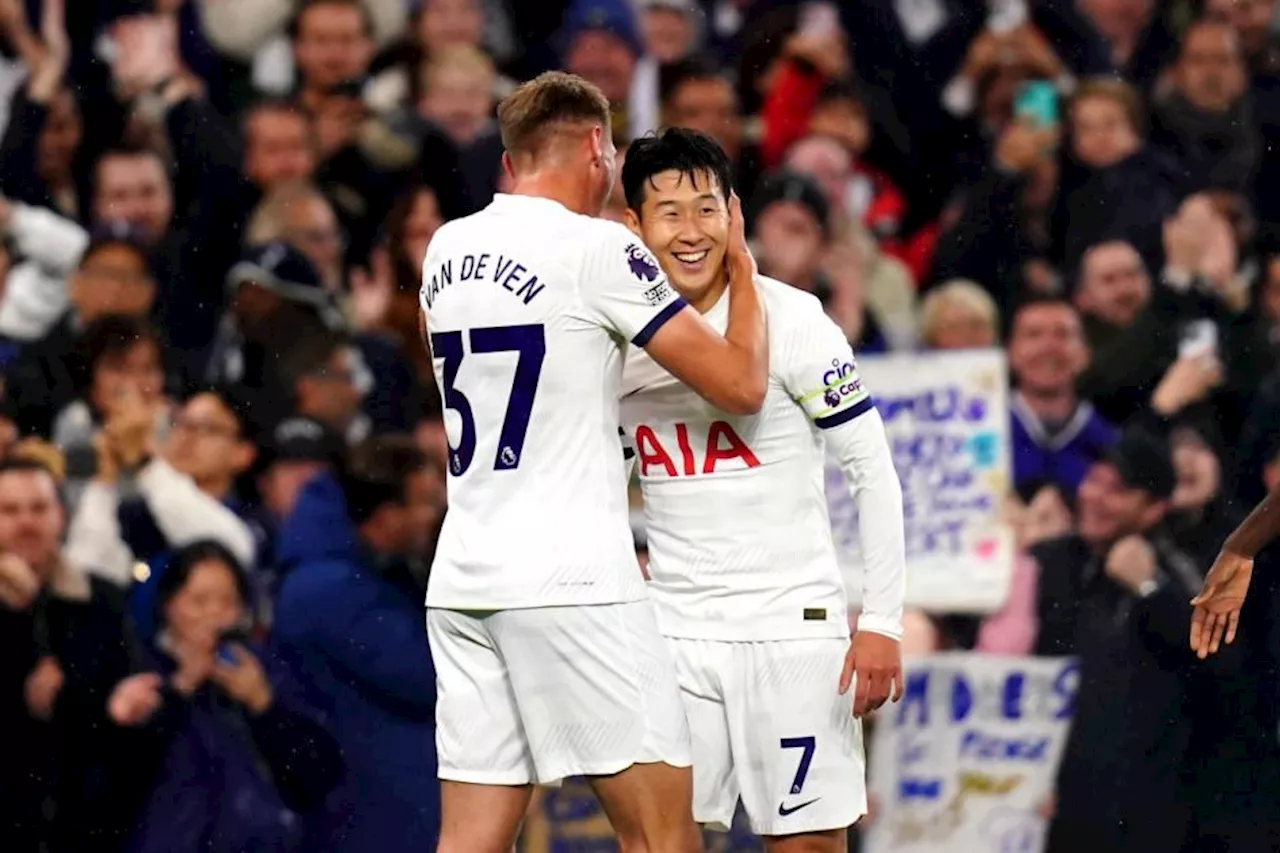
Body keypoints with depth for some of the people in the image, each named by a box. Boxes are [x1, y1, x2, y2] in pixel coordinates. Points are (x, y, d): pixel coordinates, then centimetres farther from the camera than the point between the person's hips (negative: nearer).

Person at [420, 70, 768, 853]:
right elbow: (741, 384, -5)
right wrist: (742, 265, 11)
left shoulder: (448, 250, 12)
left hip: (463, 579, 7)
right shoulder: (599, 249, -7)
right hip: (572, 582, -7)